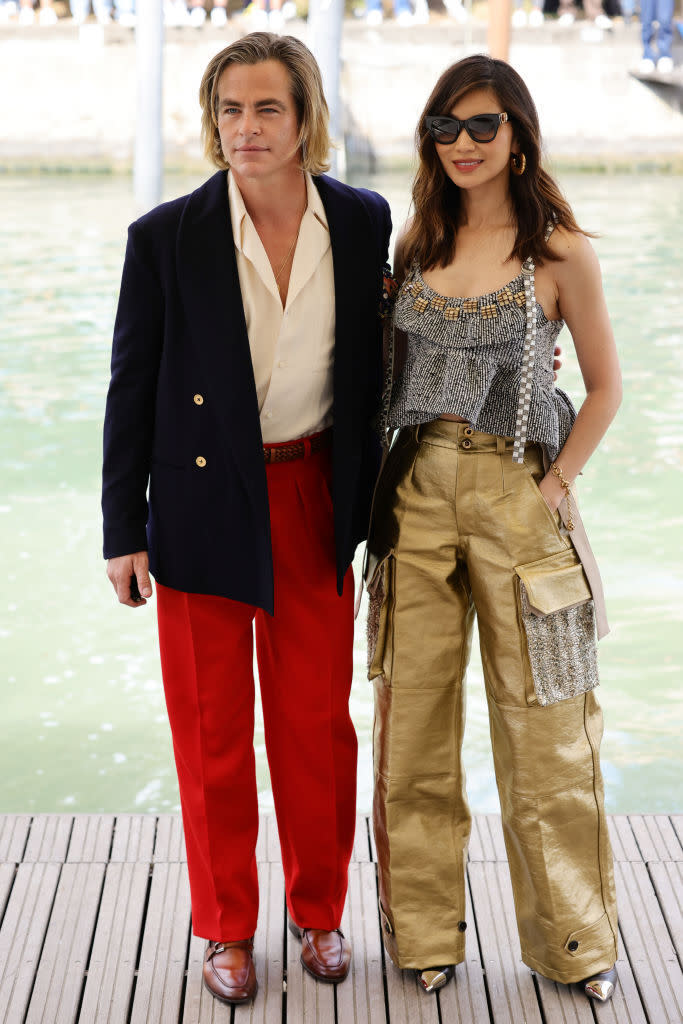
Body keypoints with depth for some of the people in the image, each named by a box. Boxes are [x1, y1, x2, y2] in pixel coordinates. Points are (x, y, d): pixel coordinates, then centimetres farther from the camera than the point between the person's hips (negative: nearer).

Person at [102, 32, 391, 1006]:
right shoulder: (167, 237, -8)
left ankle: (320, 910, 32)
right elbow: (131, 389, -4)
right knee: (213, 731, 9)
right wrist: (125, 531, -4)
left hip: (315, 500, 2)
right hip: (206, 506, -2)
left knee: (318, 721, 11)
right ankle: (227, 928, 27)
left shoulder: (363, 220, -1)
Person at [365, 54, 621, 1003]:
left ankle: (573, 936, 21)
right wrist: (383, 483, 6)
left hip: (517, 497, -3)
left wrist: (557, 483, -5)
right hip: (417, 495, 4)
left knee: (543, 725, 3)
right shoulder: (416, 243, 9)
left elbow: (606, 384, 2)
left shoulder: (560, 252, -3)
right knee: (412, 718, 8)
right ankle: (424, 929, 24)